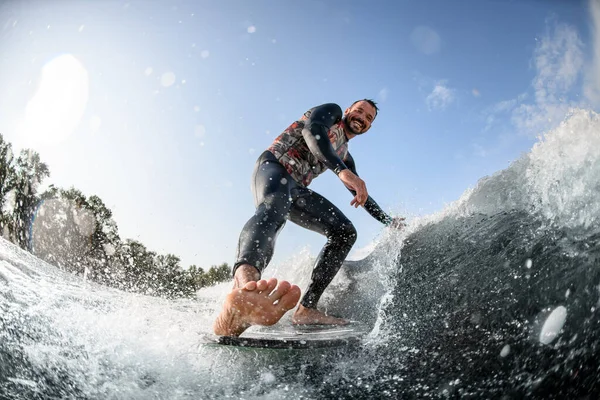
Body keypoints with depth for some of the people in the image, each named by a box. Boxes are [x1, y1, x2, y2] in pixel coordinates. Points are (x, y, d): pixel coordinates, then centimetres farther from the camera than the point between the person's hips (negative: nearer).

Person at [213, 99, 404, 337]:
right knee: (273, 209, -41)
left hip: (296, 189, 8)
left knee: (345, 232, -2)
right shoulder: (332, 111, 10)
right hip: (273, 167, -8)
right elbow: (312, 130, -15)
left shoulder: (344, 154, 30)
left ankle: (306, 309, -14)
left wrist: (388, 221, 35)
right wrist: (342, 171, -30)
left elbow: (360, 193, 38)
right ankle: (244, 286, -75)